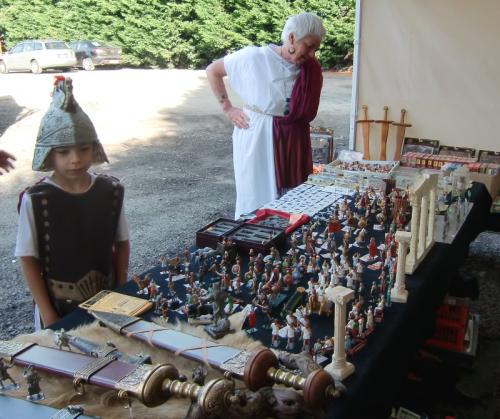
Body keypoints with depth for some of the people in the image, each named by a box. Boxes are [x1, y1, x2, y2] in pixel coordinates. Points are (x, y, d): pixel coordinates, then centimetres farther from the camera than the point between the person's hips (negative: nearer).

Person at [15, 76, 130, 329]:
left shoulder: (111, 191, -6)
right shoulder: (35, 200, -14)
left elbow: (121, 244, 3)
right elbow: (29, 259, -9)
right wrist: (48, 315, -10)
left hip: (106, 302, 3)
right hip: (57, 308, -2)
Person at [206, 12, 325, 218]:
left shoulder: (311, 68, 1)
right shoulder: (254, 57, -10)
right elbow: (212, 71, 2)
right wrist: (228, 109, 0)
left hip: (294, 143, 4)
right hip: (257, 140, -4)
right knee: (257, 201, 4)